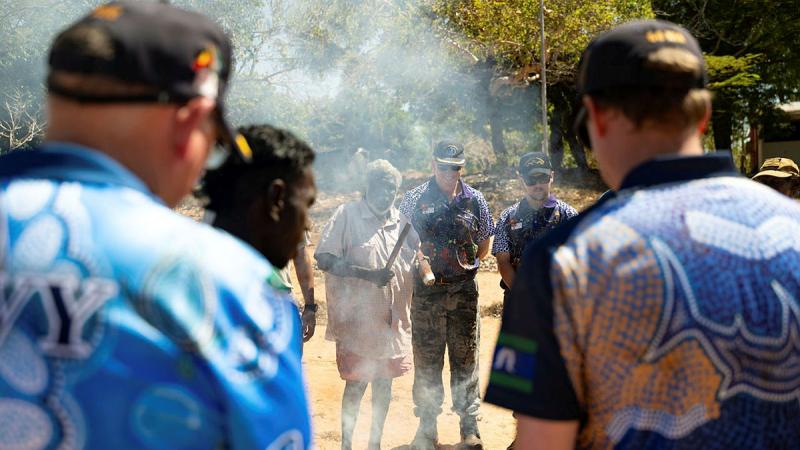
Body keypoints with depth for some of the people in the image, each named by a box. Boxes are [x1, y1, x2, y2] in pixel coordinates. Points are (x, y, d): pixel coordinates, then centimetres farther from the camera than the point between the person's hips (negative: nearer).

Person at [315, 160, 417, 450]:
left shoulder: (400, 220, 9)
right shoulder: (348, 215, -8)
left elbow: (409, 263, 20)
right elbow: (324, 260, -14)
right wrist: (369, 274, -21)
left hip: (391, 317, 6)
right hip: (357, 317, -5)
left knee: (384, 381, 13)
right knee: (356, 382, 1)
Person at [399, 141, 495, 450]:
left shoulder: (474, 200, 4)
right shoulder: (414, 199, 0)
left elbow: (486, 240, 15)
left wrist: (468, 265, 8)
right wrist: (417, 258, -10)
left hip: (464, 289, 1)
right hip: (426, 290, -1)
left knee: (466, 358, 6)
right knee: (426, 360, 5)